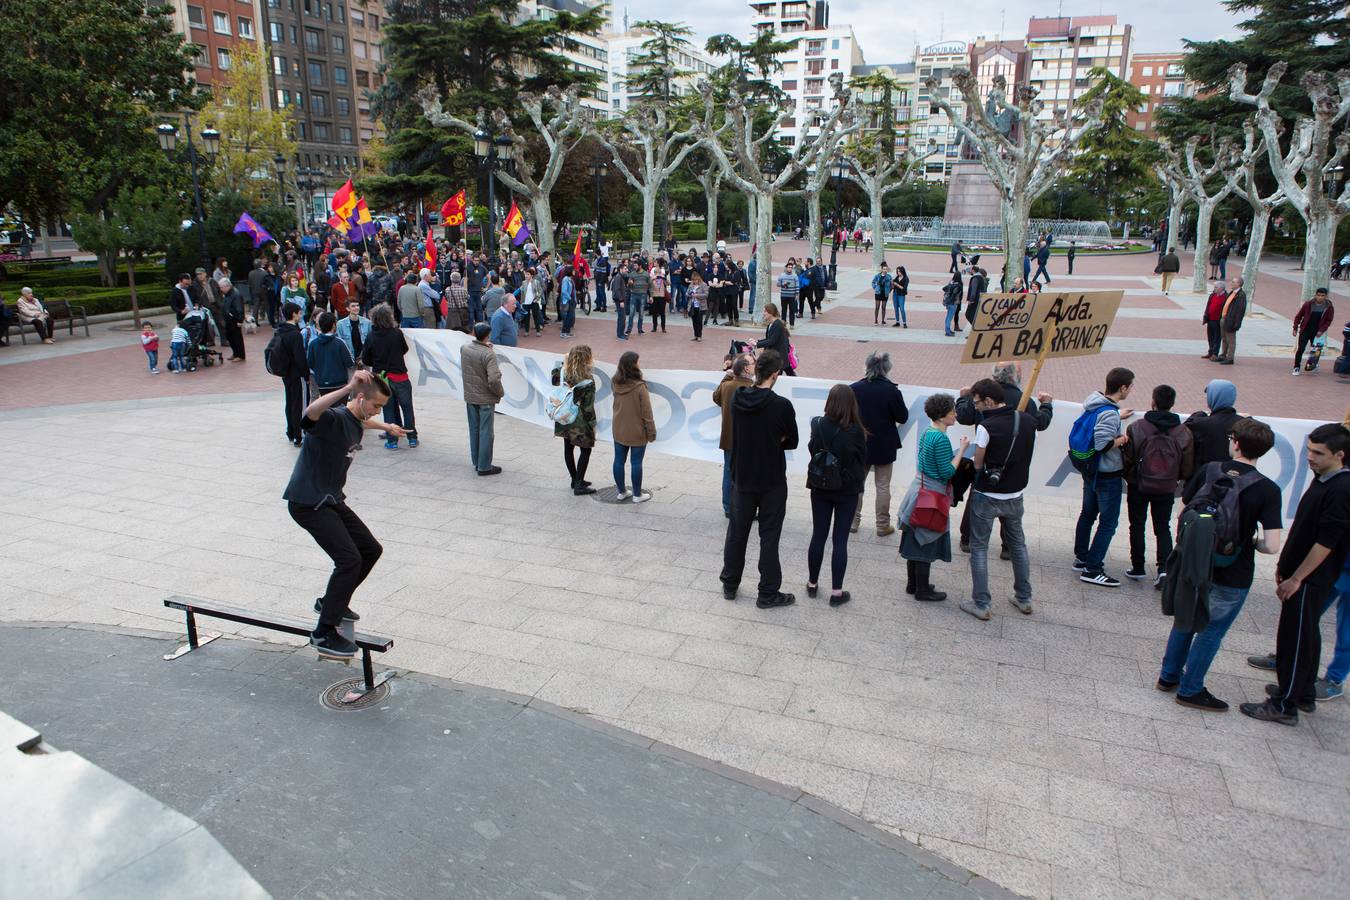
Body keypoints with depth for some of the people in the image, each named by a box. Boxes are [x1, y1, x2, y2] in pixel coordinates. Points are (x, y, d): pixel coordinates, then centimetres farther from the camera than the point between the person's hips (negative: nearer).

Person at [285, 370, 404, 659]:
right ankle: (324, 634, -9)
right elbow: (311, 413, -49)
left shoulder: (354, 421, 7)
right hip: (308, 503, -10)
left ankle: (330, 601, 33)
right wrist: (347, 388, -55)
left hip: (332, 500, 10)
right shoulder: (333, 420, -23)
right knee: (349, 559, -20)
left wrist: (386, 426, 52)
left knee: (371, 550, 14)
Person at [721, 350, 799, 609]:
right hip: (772, 481, -4)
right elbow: (791, 442, -5)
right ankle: (768, 593, 14)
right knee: (769, 537, 6)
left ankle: (729, 585, 27)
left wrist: (755, 443, 4)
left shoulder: (737, 399, -5)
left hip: (742, 478, 4)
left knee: (737, 532, 16)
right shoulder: (782, 405, -18)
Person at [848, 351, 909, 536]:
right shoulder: (892, 391, -18)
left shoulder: (854, 388, -12)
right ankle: (883, 525, 18)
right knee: (883, 486, 11)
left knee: (856, 483, 17)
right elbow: (903, 417, -8)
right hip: (884, 446, -2)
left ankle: (853, 521, 24)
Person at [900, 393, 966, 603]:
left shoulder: (927, 433, 7)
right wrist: (962, 450, -14)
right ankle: (923, 591, 15)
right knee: (926, 545, 3)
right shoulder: (941, 439, -22)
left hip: (919, 492, 9)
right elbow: (947, 472, -21)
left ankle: (912, 584, 29)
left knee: (915, 542, 17)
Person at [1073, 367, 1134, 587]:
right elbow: (1102, 444, -31)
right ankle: (1092, 569, 3)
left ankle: (1081, 558, 33)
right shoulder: (1109, 413, -26)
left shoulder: (1093, 403, 1)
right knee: (1108, 523, 0)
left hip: (1091, 471, 10)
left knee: (1087, 514, 20)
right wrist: (1123, 439, -16)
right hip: (1108, 476, -9)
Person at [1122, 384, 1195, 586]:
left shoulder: (1136, 428, -15)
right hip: (1167, 489, 2)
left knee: (1137, 526, 12)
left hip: (1139, 486, -2)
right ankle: (1164, 567, 0)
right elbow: (1187, 469, -2)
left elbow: (1127, 459, -10)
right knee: (1163, 527, 14)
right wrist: (1175, 479, 18)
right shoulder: (1184, 433, -7)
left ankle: (1138, 568, 16)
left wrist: (1129, 477, 10)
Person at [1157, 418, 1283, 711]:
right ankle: (1190, 690, 25)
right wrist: (1252, 542, 2)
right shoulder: (1268, 490, -17)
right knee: (1211, 632, 13)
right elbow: (1272, 546, -20)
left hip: (1193, 564, 3)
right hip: (1231, 576, -3)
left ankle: (1169, 676, 34)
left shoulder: (1208, 470, -8)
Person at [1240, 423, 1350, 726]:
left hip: (1310, 580, -10)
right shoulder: (1323, 480, 7)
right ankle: (1304, 694, 35)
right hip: (1301, 573, 10)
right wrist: (1285, 565, 17)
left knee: (1296, 639, -1)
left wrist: (1296, 578, -19)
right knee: (1307, 635, 20)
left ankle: (1285, 706, 9)